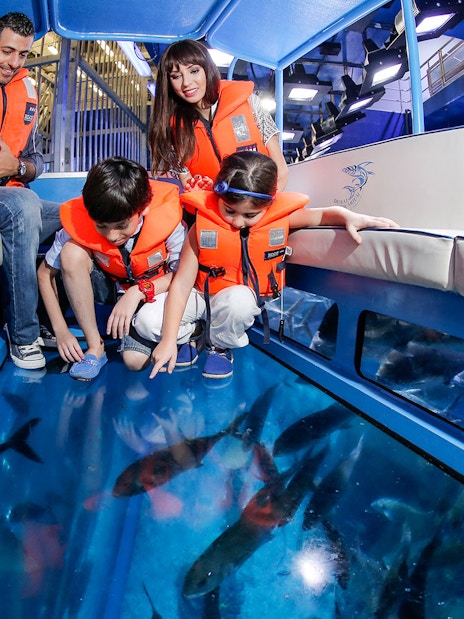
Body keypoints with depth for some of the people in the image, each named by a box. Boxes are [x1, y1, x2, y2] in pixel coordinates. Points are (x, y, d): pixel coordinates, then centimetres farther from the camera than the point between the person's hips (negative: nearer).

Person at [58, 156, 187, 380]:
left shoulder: (166, 218, -29)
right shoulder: (79, 223, -24)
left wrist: (139, 292, -30)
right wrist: (61, 330, -19)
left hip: (157, 290, -2)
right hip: (114, 289, 3)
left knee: (136, 361, -25)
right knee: (71, 251, -27)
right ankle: (95, 347, -16)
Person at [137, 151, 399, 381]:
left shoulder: (280, 216, -16)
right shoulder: (203, 226, -19)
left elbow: (320, 215, -2)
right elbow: (182, 282, -17)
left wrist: (349, 217, -28)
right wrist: (169, 340, -20)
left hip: (245, 300, 0)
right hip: (203, 295, 1)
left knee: (237, 298, -39)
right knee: (146, 322, -20)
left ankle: (219, 345, -6)